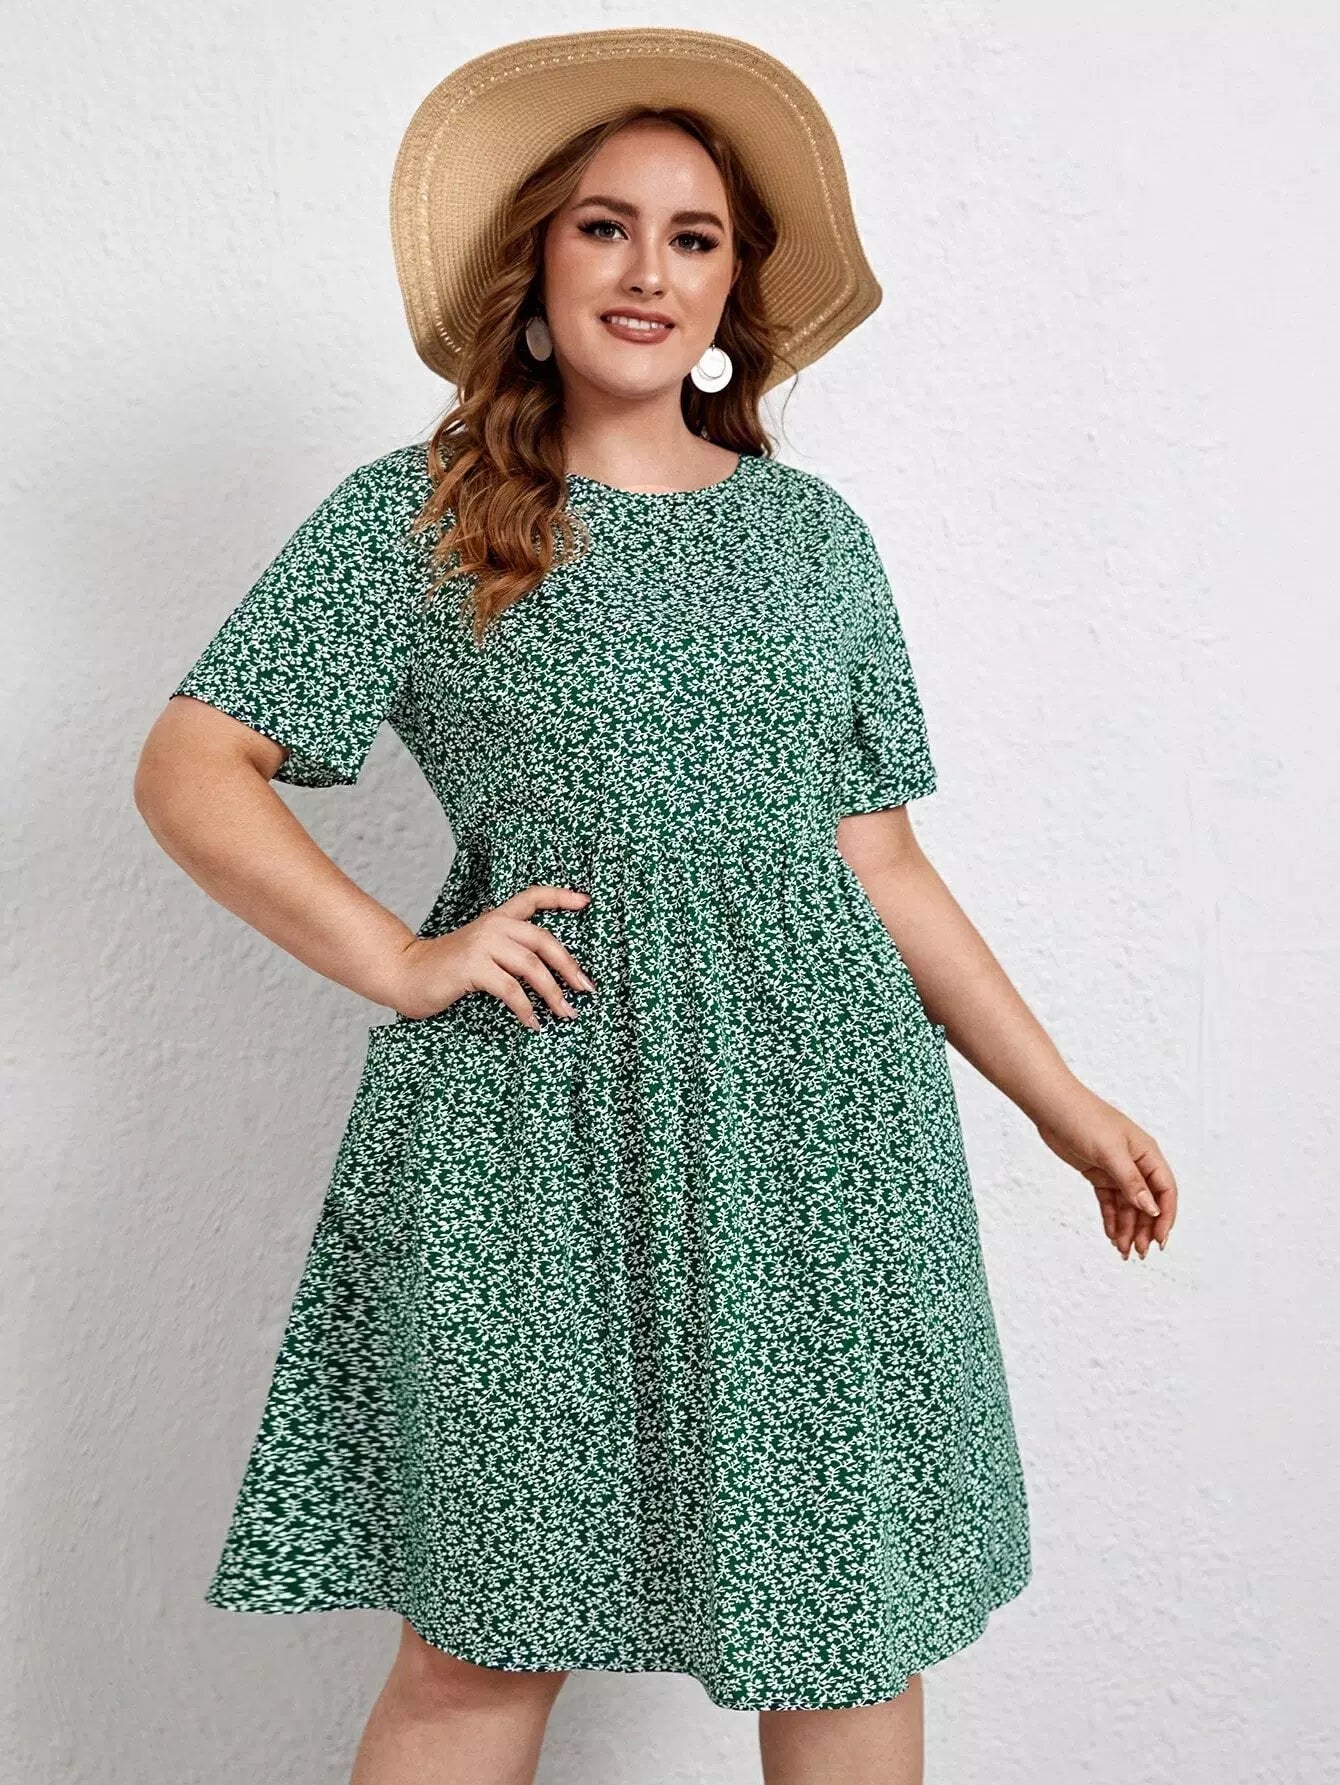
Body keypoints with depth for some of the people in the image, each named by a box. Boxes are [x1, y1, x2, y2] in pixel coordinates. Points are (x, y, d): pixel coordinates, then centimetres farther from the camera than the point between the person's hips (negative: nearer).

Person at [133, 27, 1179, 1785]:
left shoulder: (814, 533, 13)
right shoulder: (412, 517, 5)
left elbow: (879, 863, 14)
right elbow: (190, 769, 2)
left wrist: (1063, 1101, 12)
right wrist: (401, 961, -8)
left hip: (818, 1107, 3)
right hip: (531, 1117, -3)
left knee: (848, 1614, 7)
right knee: (490, 1629, 3)